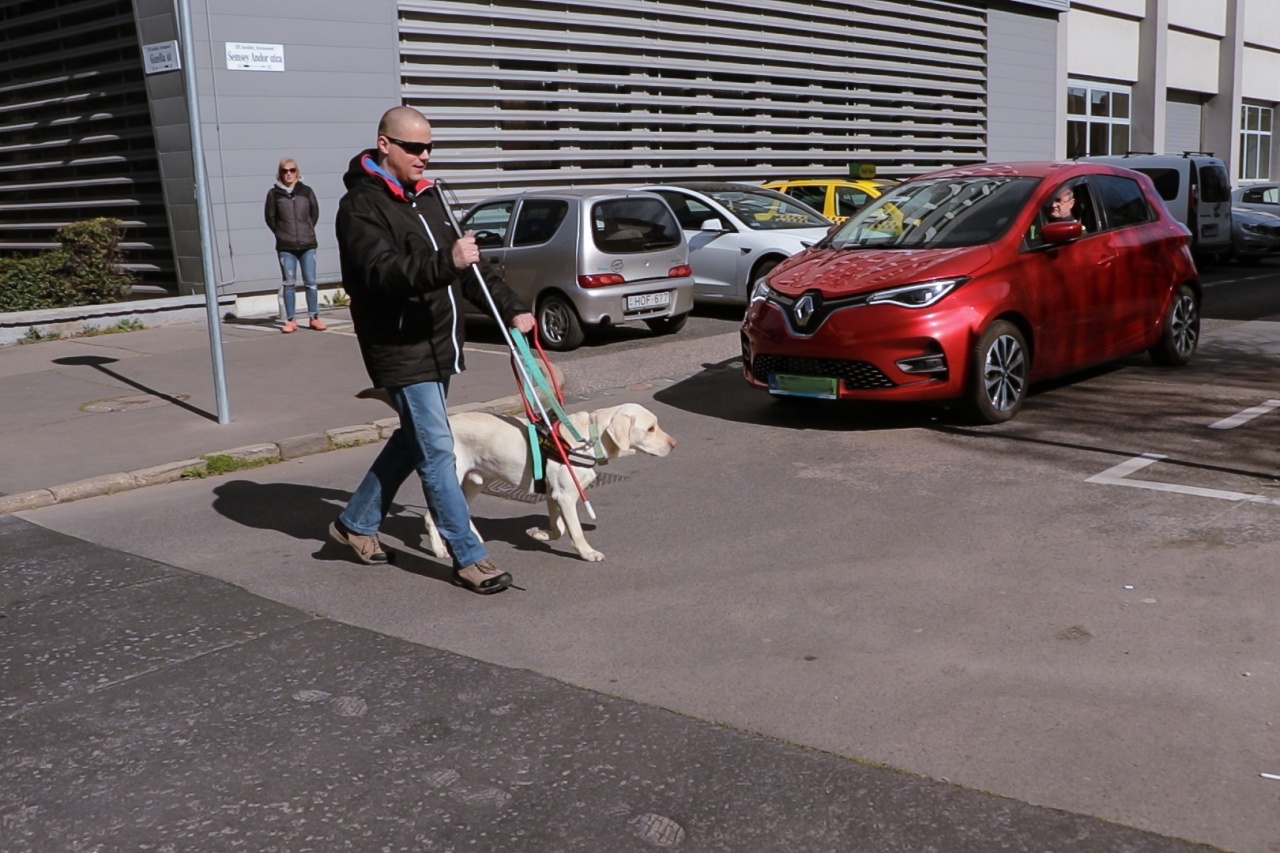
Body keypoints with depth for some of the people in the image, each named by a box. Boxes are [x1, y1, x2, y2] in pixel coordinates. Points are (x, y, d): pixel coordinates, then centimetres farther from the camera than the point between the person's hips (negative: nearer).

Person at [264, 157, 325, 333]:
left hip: (307, 244, 1)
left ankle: (314, 318, 10)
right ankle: (290, 320, 7)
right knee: (289, 284, 3)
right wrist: (281, 233, 3)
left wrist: (307, 230, 7)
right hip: (285, 247, -1)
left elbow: (315, 212, 11)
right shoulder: (274, 193, -1)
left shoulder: (306, 191, 2)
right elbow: (270, 217, 5)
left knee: (310, 282, 2)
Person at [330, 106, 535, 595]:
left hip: (438, 346, 9)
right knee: (437, 451, -8)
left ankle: (356, 523, 34)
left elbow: (466, 266, 21)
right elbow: (382, 273, -29)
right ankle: (469, 558, -1)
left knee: (414, 440, 18)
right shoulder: (361, 207, -13)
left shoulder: (426, 197, 14)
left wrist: (510, 307, 15)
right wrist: (447, 263, -41)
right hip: (401, 351, -9)